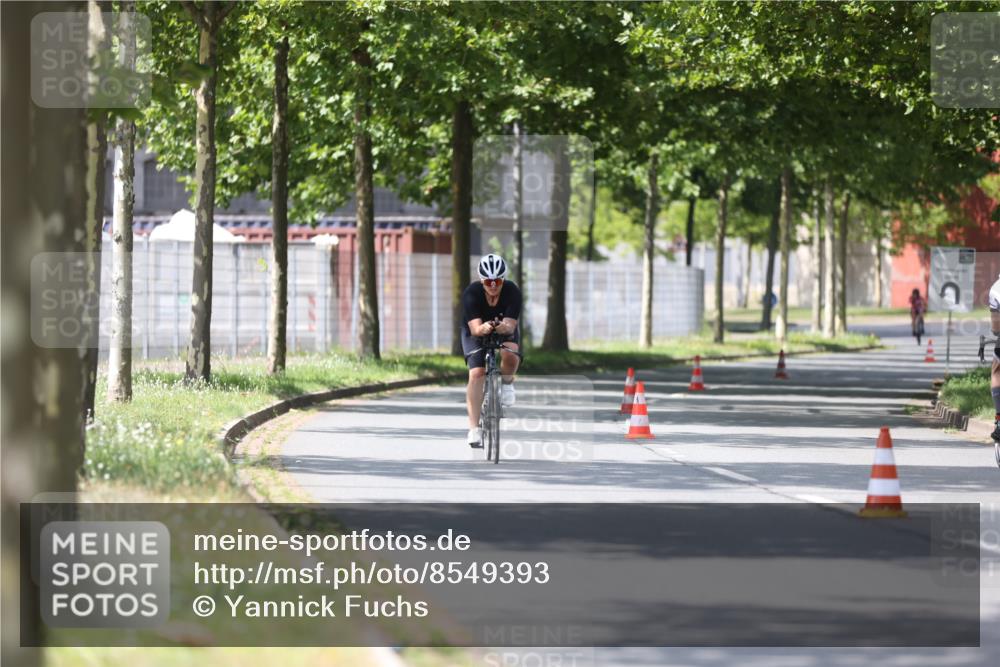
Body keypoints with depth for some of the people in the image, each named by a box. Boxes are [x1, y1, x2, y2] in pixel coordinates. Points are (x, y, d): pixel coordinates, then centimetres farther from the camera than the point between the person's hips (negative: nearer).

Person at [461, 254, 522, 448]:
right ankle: (474, 428, -20)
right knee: (476, 374, -21)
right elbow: (475, 328, -38)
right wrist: (483, 328, -61)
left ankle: (507, 383, 3)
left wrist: (505, 327, -60)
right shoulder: (471, 293, -28)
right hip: (477, 333, 0)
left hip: (505, 331, 1)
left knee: (511, 356, -33)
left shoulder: (512, 292, -27)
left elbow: (510, 324, -36)